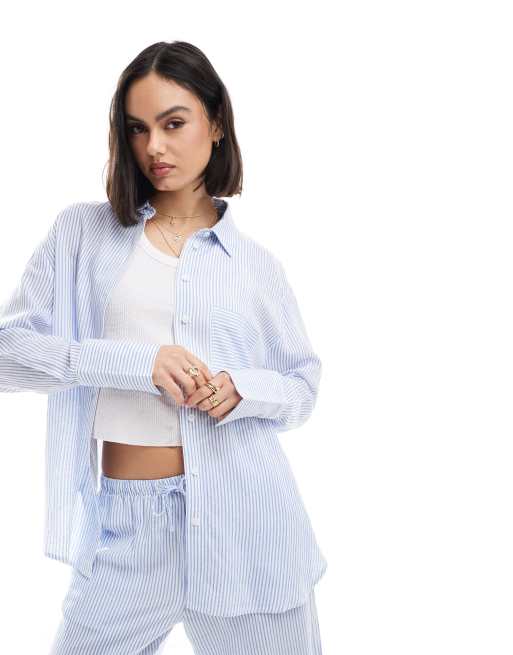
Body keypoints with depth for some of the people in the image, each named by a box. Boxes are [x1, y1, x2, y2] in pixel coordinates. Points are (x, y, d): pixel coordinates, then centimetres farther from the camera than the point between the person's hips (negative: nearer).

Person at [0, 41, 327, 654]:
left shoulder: (255, 261, 9)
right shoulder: (83, 230, 5)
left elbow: (304, 384, 13)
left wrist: (242, 389, -9)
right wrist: (134, 361, -17)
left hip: (246, 514, 1)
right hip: (126, 523, 0)